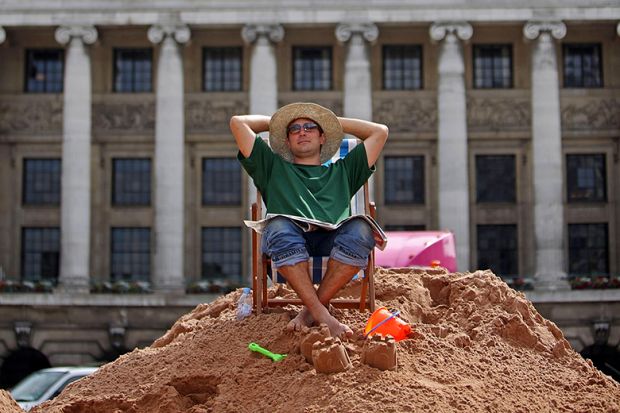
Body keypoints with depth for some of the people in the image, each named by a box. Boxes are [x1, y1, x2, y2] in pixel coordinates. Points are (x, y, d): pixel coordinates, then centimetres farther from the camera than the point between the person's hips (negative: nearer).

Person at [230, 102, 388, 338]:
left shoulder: (341, 171, 38)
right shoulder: (274, 168, 35)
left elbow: (380, 132, 39)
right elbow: (238, 123, 31)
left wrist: (336, 122, 44)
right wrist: (274, 122, 44)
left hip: (333, 241, 1)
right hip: (289, 242, -1)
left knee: (360, 230, -34)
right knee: (278, 228, -38)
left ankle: (313, 308, -24)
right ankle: (322, 315, -36)